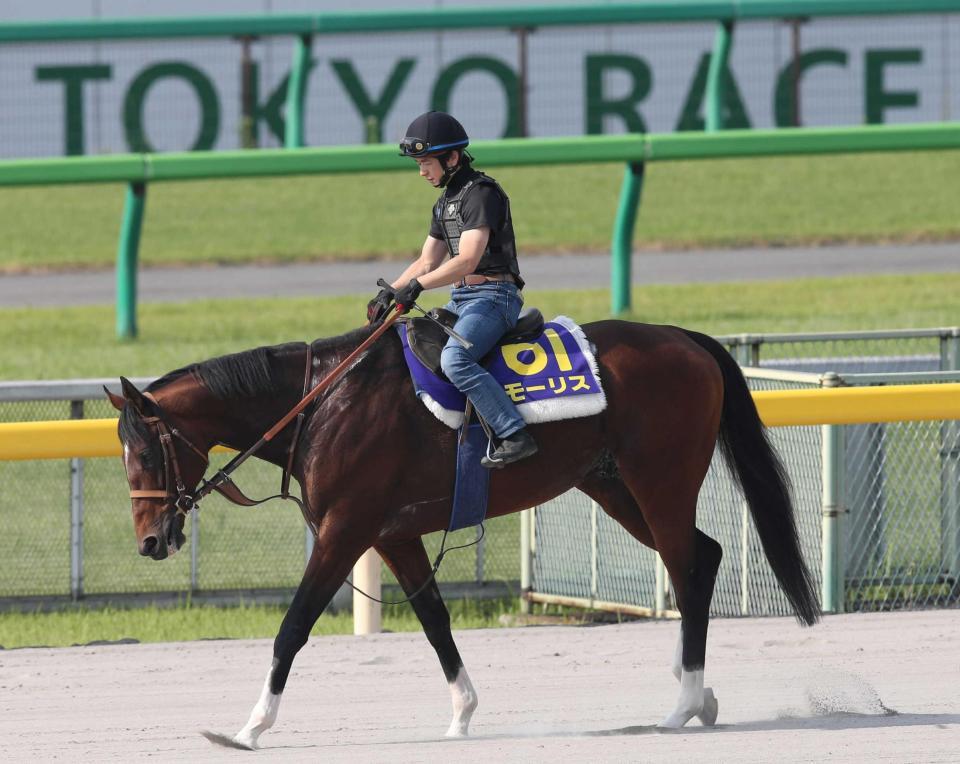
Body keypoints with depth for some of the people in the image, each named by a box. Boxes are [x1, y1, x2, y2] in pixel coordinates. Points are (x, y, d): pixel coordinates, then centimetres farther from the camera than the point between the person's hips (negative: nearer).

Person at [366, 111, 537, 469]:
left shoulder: (481, 193, -13)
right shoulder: (446, 202, 18)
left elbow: (467, 260, -23)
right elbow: (427, 262, 22)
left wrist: (417, 285, -28)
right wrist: (389, 293, 8)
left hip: (493, 295, -11)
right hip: (461, 300, 11)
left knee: (453, 358, -31)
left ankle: (515, 436, -34)